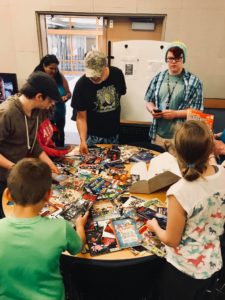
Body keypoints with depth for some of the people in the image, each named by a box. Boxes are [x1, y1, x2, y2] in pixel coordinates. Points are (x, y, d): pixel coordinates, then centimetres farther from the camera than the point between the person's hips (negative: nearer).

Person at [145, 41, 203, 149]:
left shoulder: (194, 81, -4)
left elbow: (197, 111, -6)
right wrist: (152, 110, -10)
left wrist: (175, 114, -18)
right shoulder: (158, 78, 6)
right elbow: (149, 101, 12)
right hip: (158, 134, 3)